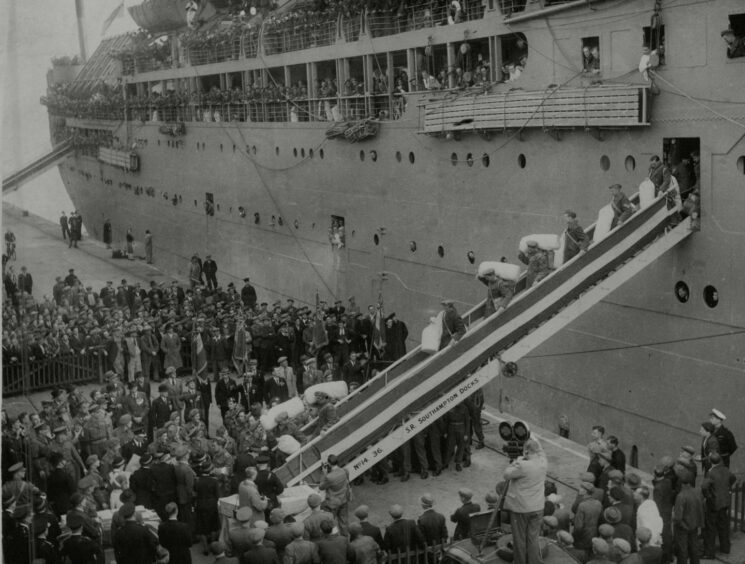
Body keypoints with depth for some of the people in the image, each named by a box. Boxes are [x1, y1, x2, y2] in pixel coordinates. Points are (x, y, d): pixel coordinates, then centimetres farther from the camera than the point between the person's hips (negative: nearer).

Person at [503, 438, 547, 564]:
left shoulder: (522, 466, -23)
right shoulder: (543, 462, -4)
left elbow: (506, 475, -12)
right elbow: (539, 450, 17)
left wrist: (517, 460, -6)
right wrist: (531, 438, 14)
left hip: (520, 509, -5)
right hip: (537, 508, 5)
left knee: (520, 539, 9)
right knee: (533, 539, 10)